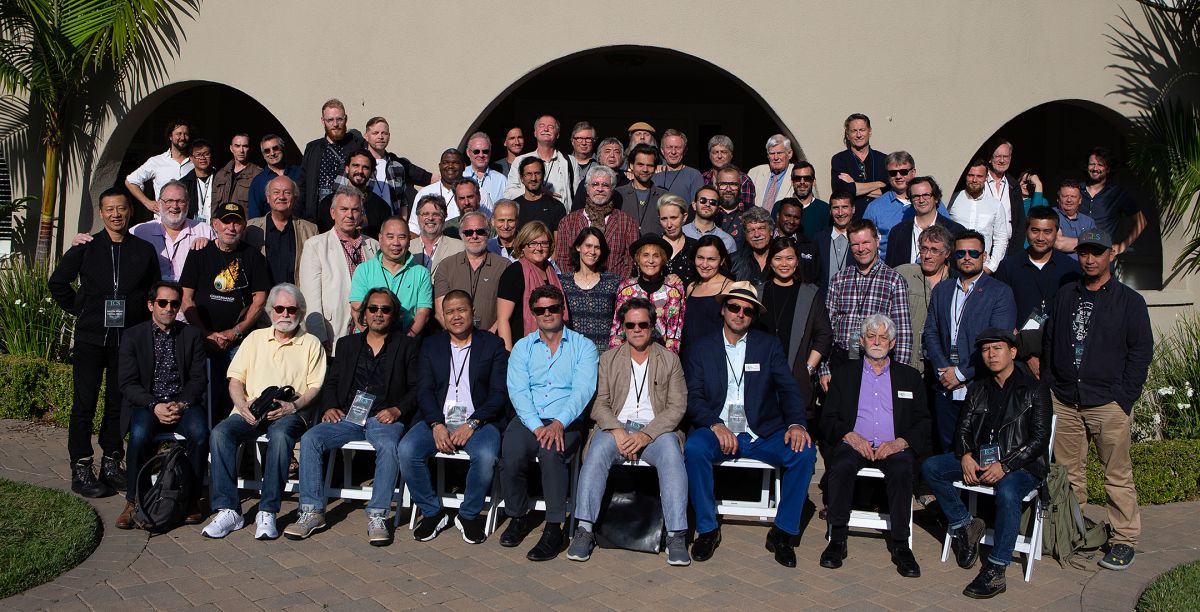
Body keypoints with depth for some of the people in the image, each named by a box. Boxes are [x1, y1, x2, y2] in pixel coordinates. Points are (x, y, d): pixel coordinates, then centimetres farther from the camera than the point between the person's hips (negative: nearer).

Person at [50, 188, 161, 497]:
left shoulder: (144, 250, 6)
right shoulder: (86, 247, 3)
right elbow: (57, 283, 11)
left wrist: (139, 319, 4)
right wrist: (80, 310, 5)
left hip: (128, 338, 1)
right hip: (91, 337, -1)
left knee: (120, 403, 7)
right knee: (84, 403, -1)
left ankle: (111, 464, 18)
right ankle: (81, 470, 5)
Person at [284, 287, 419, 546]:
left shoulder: (406, 345, 12)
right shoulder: (347, 344, 23)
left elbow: (417, 388, 5)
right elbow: (330, 382, 19)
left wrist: (397, 410, -11)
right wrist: (330, 406, 0)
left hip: (384, 418, -3)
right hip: (347, 416, 3)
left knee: (388, 446, -35)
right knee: (309, 439, -22)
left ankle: (377, 515, -27)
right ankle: (312, 511, -15)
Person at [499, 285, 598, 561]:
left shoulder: (583, 347, 8)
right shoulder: (522, 347, 14)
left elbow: (582, 390, -7)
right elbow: (517, 391, 0)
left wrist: (559, 423, -24)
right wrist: (537, 427, -17)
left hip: (566, 422, -2)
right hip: (528, 420, 2)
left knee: (551, 452, -33)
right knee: (510, 457, -26)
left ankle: (554, 528, -20)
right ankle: (518, 517, 2)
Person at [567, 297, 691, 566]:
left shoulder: (670, 360, 13)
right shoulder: (608, 359, 16)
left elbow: (677, 406, 3)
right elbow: (599, 403, 6)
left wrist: (647, 434, -13)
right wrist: (617, 431, -14)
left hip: (655, 430, 0)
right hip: (616, 426, 1)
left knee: (671, 454, -33)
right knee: (598, 451, -32)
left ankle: (676, 535, -32)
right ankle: (584, 529, -31)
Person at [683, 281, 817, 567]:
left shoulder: (769, 345, 11)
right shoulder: (701, 348, 8)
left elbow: (789, 389, 2)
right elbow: (693, 398, -1)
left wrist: (797, 423, -18)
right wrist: (716, 425, -20)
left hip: (762, 434, 1)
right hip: (718, 432, -1)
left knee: (804, 452, -24)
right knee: (694, 449, -32)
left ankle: (783, 532, -8)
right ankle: (707, 529, -13)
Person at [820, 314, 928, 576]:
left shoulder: (910, 377, 18)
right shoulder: (845, 373, 17)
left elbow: (923, 424, 9)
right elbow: (828, 420, 10)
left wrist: (899, 442, -10)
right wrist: (850, 436, -10)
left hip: (894, 447, 0)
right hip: (854, 444, 0)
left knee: (902, 470, -33)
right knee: (841, 466, -33)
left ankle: (900, 545, -25)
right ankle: (837, 538, -23)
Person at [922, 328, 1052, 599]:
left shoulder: (1034, 389, 0)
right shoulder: (978, 389, 17)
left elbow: (1040, 438, -8)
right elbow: (963, 428, 14)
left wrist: (1005, 466, -20)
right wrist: (965, 456, -9)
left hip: (1019, 464, -5)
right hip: (979, 460, 6)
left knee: (1007, 492, -37)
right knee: (930, 467, -13)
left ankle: (995, 571, -29)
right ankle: (963, 525, 0)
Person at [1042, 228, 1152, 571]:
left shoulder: (1130, 301, 2)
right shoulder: (1064, 296, 13)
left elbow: (1141, 353, 0)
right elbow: (1048, 344, 16)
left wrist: (1124, 398, -8)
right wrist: (1049, 388, 8)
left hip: (1108, 404, -4)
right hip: (1064, 402, 4)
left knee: (1118, 475, 0)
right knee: (1068, 472, 9)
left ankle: (1125, 539, 10)